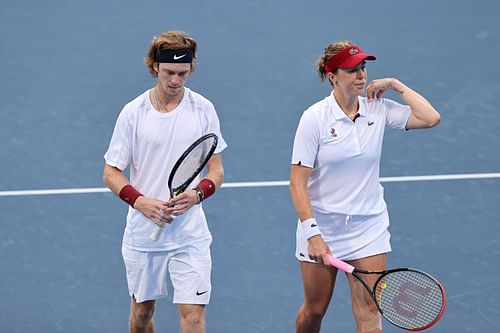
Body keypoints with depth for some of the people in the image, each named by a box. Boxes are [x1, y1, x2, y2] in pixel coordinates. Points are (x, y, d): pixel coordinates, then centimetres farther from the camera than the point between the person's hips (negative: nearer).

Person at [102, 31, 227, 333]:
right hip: (143, 231, 1)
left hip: (190, 234, -1)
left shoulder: (203, 110, -1)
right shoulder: (133, 113, -4)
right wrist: (141, 201, -17)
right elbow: (111, 172, 0)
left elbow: (216, 170, 4)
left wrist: (197, 194, -18)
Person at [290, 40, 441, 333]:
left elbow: (430, 118, -12)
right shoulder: (315, 117, -12)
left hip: (369, 228, 2)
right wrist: (312, 233, -22)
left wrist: (395, 85, -8)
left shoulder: (378, 109, -2)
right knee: (315, 309, 12)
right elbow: (298, 182, -14)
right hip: (322, 226, -2)